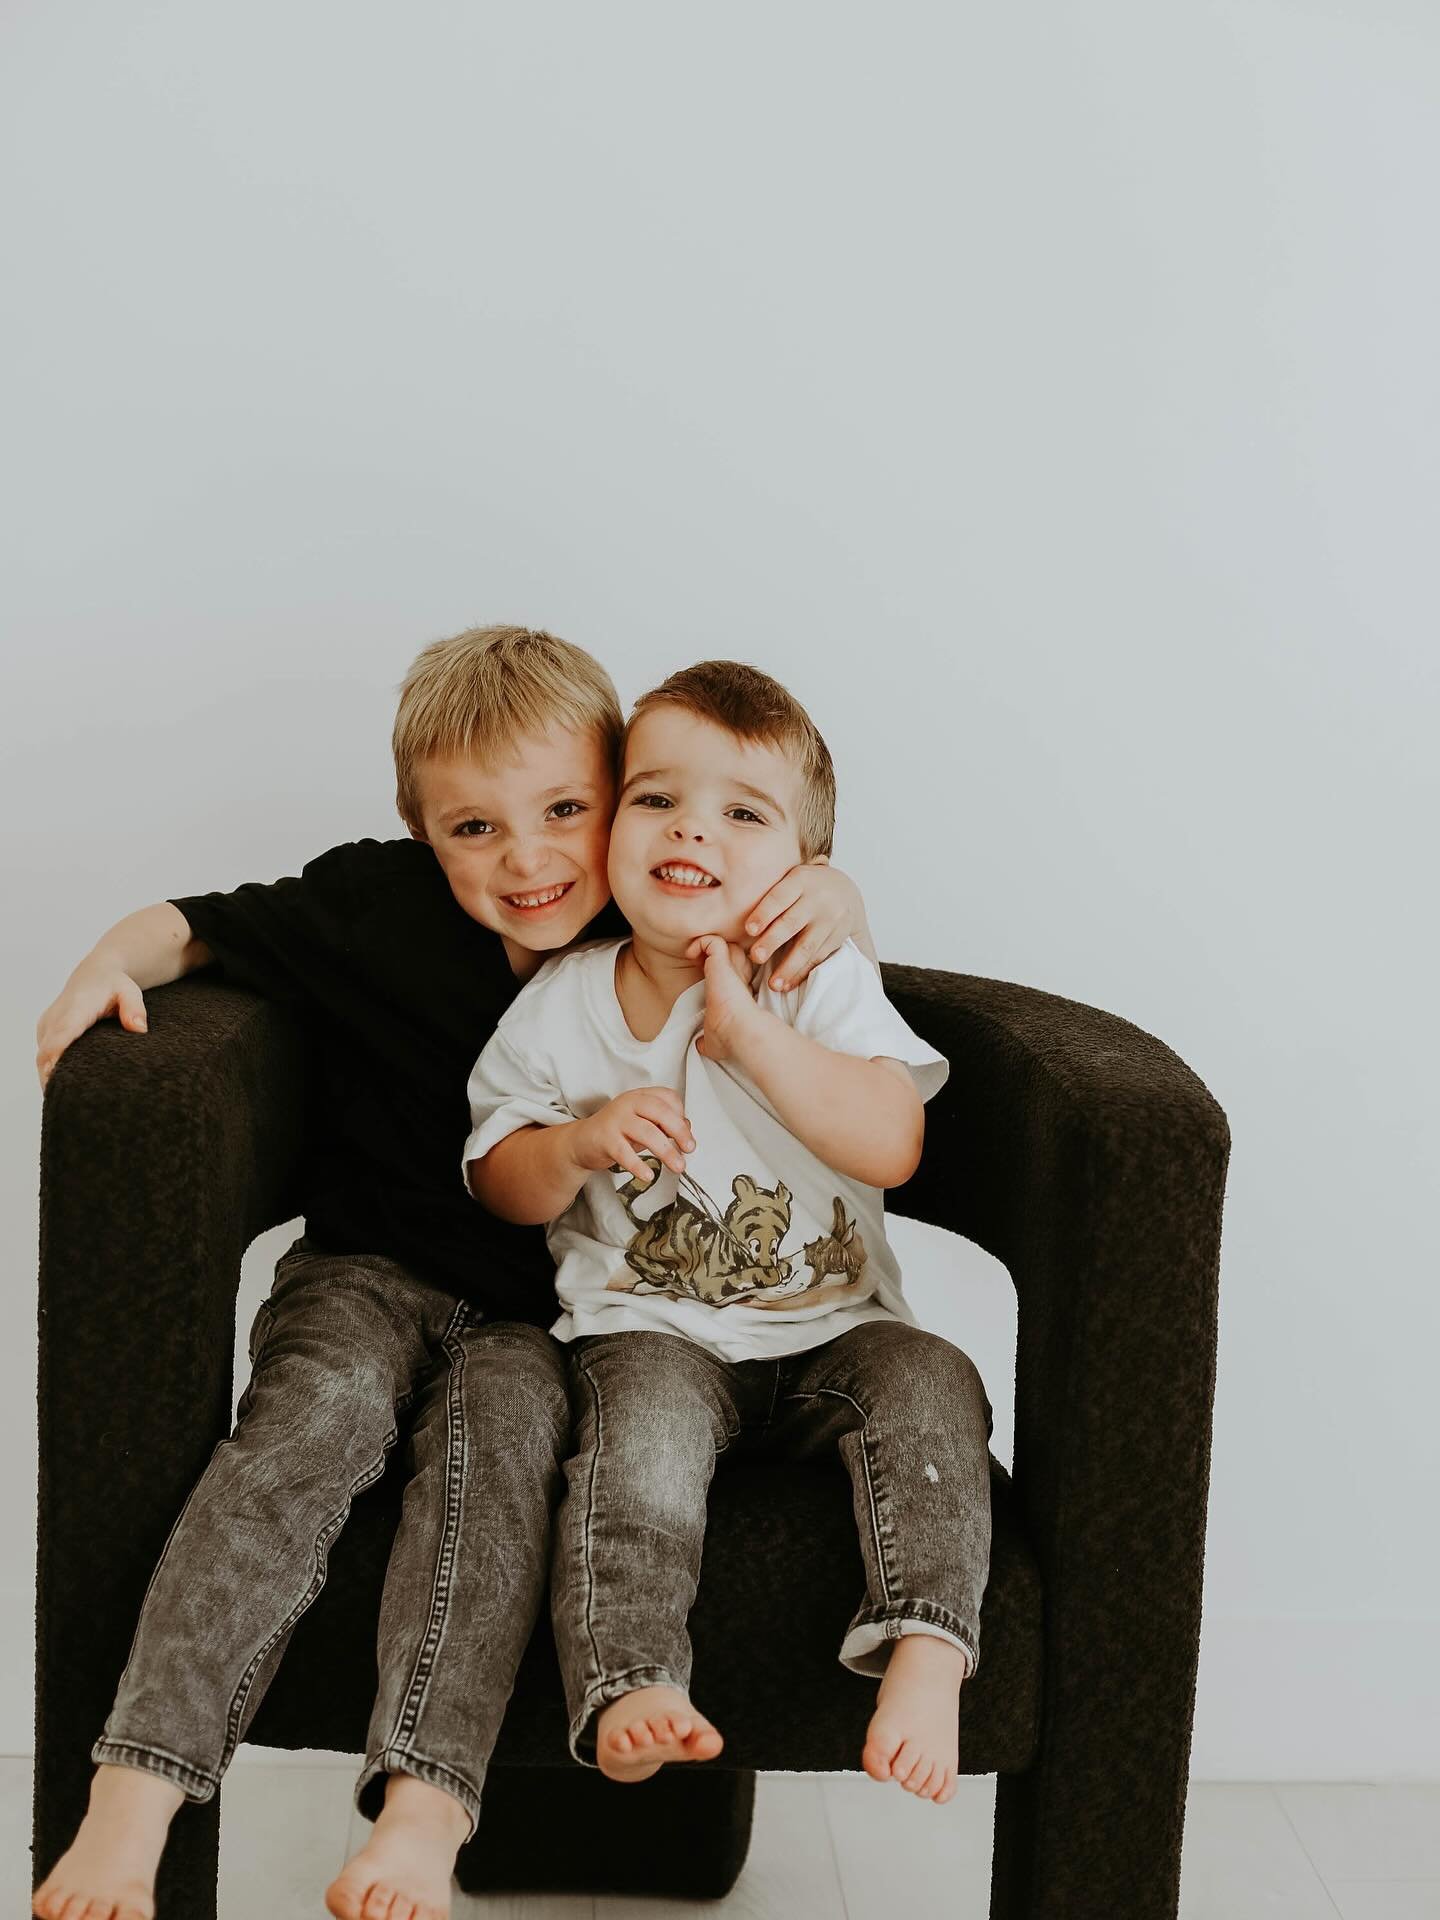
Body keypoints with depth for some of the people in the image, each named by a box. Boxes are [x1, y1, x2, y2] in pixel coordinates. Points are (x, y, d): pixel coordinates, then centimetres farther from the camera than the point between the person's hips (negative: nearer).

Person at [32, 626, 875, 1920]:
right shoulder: (375, 906, -4)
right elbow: (205, 925, 8)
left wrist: (831, 893, -14)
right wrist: (113, 965, -13)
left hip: (539, 1313, 1)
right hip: (368, 1274, 0)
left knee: (501, 1424, -33)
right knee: (325, 1410, -32)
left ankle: (423, 1811, -44)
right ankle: (136, 1798, -35)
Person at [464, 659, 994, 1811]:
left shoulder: (824, 984, -4)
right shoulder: (560, 1008, 1)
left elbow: (891, 1144, -18)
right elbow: (499, 1180, 7)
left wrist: (749, 1033, -22)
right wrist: (579, 1146, -16)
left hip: (829, 1326, 1)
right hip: (651, 1331, -1)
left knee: (928, 1386, -25)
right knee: (643, 1416, -31)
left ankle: (926, 1652, -27)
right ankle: (634, 1685, -35)